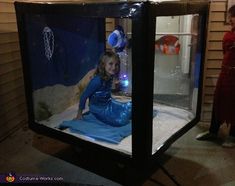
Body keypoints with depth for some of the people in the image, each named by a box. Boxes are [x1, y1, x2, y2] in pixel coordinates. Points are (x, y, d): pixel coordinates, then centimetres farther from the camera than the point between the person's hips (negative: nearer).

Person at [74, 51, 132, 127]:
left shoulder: (110, 77, -6)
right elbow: (84, 96, -20)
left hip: (108, 104, 7)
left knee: (129, 106, 3)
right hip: (99, 109, -7)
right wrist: (79, 114, -12)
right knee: (121, 121, -21)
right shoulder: (97, 80, -29)